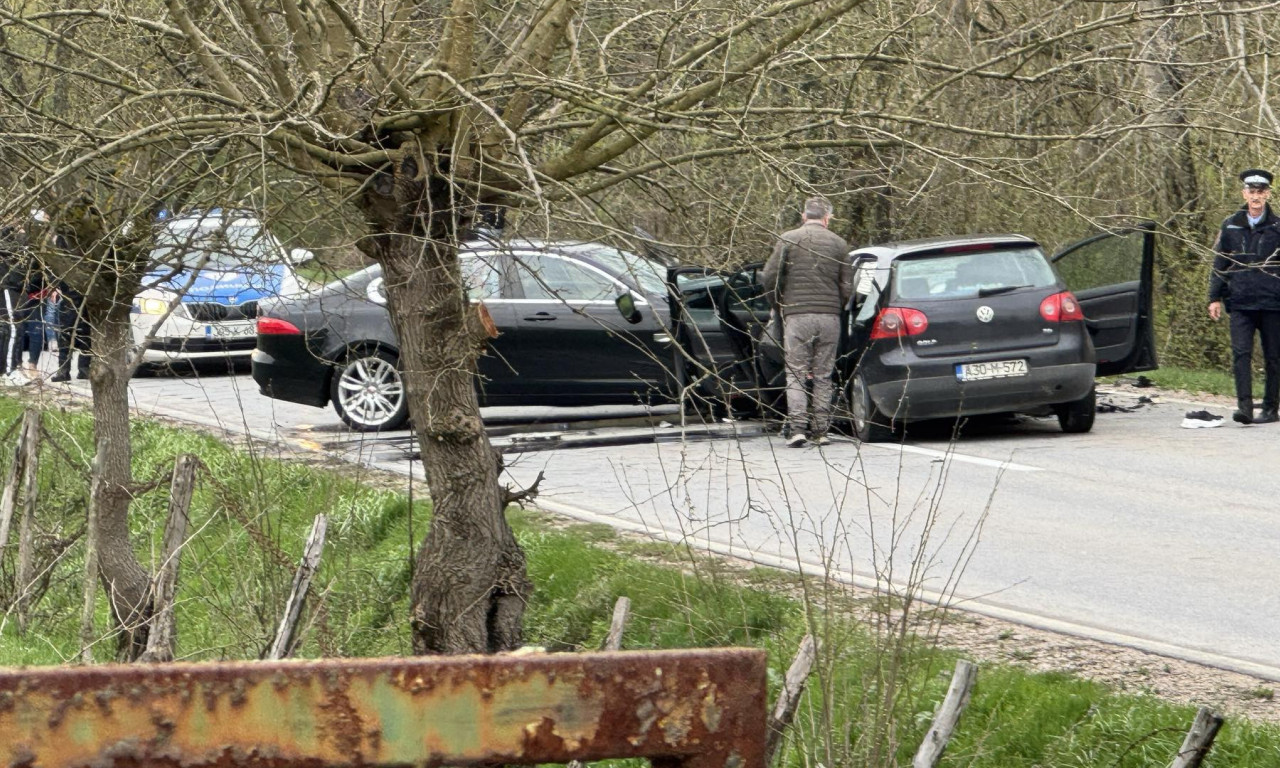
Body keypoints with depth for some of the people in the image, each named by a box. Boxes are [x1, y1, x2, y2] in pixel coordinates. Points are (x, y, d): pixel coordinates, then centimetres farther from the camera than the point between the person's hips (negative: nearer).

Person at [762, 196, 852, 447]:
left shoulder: (788, 239, 1)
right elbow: (847, 287, 5)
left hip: (797, 316, -2)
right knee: (823, 376, 7)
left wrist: (779, 305, 13)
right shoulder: (838, 243, 6)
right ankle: (820, 430, 6)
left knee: (796, 375, 0)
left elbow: (769, 276, -3)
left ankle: (797, 428, -11)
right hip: (830, 318, 2)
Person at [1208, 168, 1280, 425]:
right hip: (1240, 303, 1)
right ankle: (1244, 406, -14)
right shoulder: (1230, 226, 9)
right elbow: (1219, 264, 13)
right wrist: (1215, 297, 8)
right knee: (1241, 354, -11)